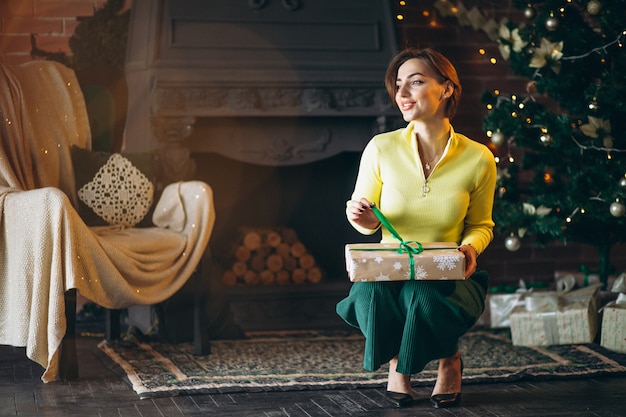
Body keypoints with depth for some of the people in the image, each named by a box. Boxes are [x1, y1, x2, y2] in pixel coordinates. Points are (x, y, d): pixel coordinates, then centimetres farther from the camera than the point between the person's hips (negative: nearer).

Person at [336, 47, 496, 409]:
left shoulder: (478, 158, -5)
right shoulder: (381, 148, -6)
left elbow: (481, 225, 10)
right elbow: (367, 222, 8)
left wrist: (471, 246, -13)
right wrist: (364, 221, -16)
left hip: (447, 278, 0)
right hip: (388, 272, 1)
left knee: (425, 296, -37)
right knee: (371, 293, -35)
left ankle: (448, 359, 2)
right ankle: (398, 360, 2)